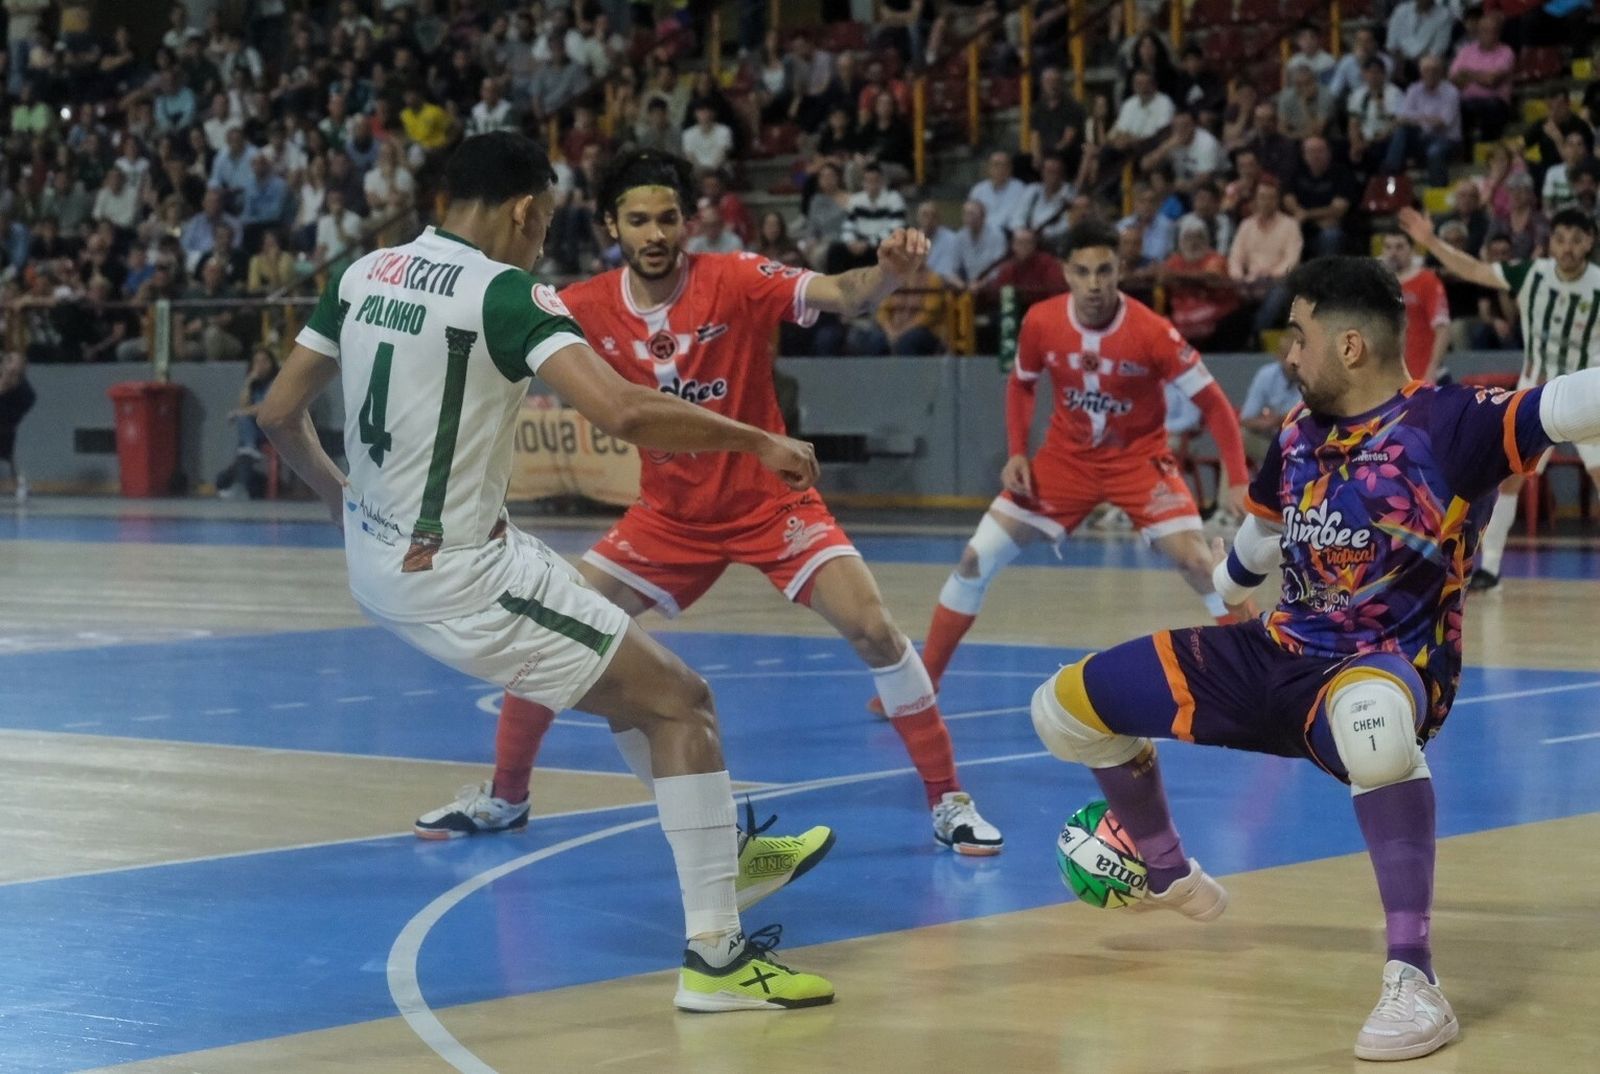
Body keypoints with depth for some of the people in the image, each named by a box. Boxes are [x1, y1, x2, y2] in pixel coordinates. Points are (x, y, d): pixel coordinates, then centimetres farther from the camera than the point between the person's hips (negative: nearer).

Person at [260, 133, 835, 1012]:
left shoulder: (364, 274, 5)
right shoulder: (505, 293, -17)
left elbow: (277, 413, 12)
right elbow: (623, 413, -30)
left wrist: (337, 495, 29)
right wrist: (757, 440, -17)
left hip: (374, 562, 9)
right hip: (457, 575, -9)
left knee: (625, 671, 29)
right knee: (678, 701, 0)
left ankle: (723, 847, 38)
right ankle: (715, 955, -3)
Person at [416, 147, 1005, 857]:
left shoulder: (734, 280, -19)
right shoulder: (585, 307, -9)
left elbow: (842, 296, -30)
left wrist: (887, 272, -52)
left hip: (768, 501, -3)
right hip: (668, 514, 3)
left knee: (873, 629, -18)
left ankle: (947, 800, -3)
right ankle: (505, 795, 22)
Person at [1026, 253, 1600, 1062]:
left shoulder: (1447, 422, -17)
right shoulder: (1299, 431, 4)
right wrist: (1227, 586, 42)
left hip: (1392, 667, -8)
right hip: (1277, 656, 8)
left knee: (1368, 718, -47)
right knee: (1063, 708, 9)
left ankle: (1414, 980, -38)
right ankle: (1171, 875, 34)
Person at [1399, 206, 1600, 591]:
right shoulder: (1531, 274, -11)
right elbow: (1474, 271, -3)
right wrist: (1431, 242, -11)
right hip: (1536, 392, 3)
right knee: (1509, 475, 5)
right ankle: (1489, 566, 14)